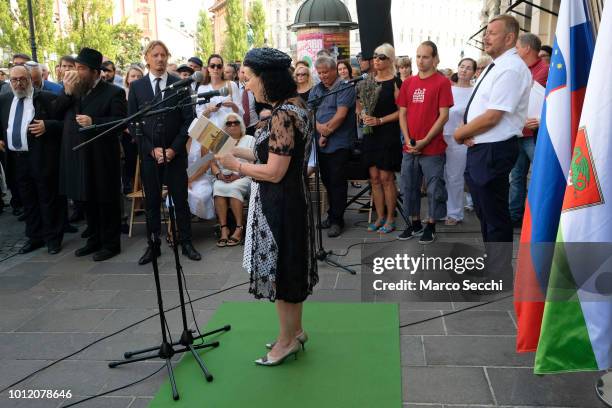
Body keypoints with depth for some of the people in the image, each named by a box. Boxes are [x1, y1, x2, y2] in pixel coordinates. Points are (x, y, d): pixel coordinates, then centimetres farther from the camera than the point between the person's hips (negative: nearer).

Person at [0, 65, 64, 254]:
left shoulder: (46, 98, -4)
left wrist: (47, 126, -22)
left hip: (41, 158, -5)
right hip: (16, 159, 6)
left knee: (48, 199, 2)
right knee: (28, 200, 14)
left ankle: (53, 238, 14)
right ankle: (34, 237, 26)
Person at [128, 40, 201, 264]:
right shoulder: (137, 86, 4)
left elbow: (188, 119, -1)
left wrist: (174, 149, -10)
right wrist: (151, 149, -8)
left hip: (175, 153, -1)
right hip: (148, 153, 1)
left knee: (181, 200, 5)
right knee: (151, 202, 8)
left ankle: (186, 242, 17)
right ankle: (153, 245, 18)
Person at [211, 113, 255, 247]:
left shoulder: (250, 139, 10)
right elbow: (213, 164, 13)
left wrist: (239, 175, -15)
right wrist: (219, 174, -9)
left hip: (244, 177, -3)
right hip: (223, 178, 3)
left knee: (233, 188, -35)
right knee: (218, 188, -31)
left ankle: (239, 228, -27)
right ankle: (224, 229, -30)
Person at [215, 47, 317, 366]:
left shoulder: (283, 115, -22)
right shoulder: (294, 106, 8)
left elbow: (274, 172, -23)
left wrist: (235, 165, -11)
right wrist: (236, 150, 9)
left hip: (279, 204, -10)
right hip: (291, 199, 10)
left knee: (279, 270, 5)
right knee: (289, 266, 20)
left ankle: (287, 339, 23)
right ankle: (295, 331, 36)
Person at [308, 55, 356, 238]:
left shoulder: (345, 88, -6)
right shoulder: (316, 89, 14)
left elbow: (341, 114, -15)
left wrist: (326, 133, -11)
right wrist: (318, 126, -14)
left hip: (339, 143, -6)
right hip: (321, 144, 6)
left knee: (337, 182, -3)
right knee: (327, 181, 13)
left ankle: (337, 220, 5)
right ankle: (333, 214, 25)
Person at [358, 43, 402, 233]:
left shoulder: (395, 82, -6)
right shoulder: (369, 82, 11)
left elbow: (401, 111, -10)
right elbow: (361, 105, 19)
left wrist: (379, 120, -16)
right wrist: (363, 114, -2)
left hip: (388, 134, -6)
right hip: (370, 133, 6)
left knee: (386, 177, -3)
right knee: (374, 177, 8)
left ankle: (390, 218, 10)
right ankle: (380, 217, 19)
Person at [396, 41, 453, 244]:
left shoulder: (442, 82, -6)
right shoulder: (408, 83, 9)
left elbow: (443, 116, -11)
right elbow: (402, 113, 9)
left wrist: (425, 141, -15)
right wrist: (408, 140, -4)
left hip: (432, 148, -5)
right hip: (409, 148, 5)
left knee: (434, 189, 4)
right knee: (409, 187, 12)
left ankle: (431, 226, 18)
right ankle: (415, 223, 27)